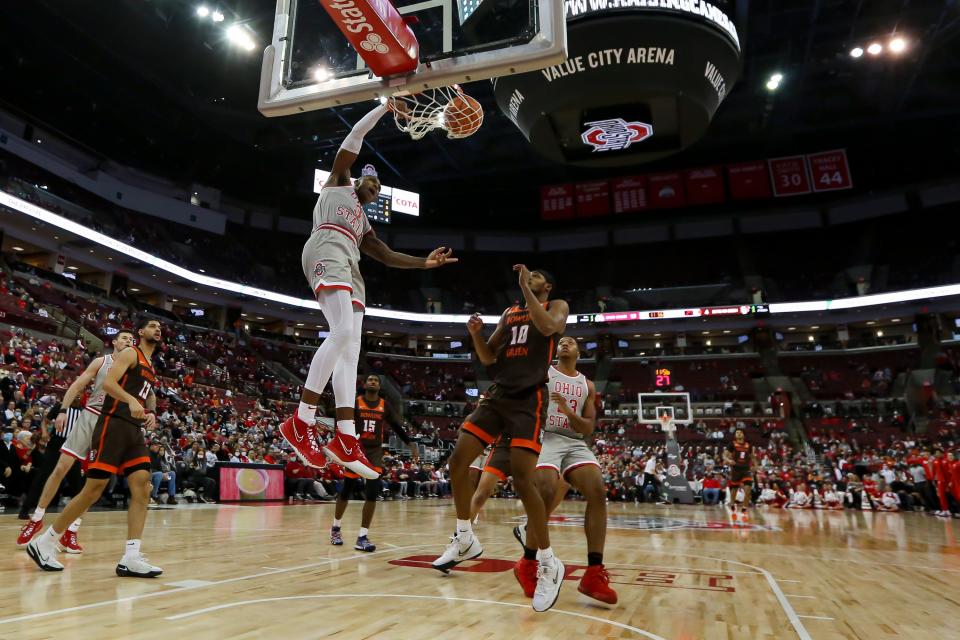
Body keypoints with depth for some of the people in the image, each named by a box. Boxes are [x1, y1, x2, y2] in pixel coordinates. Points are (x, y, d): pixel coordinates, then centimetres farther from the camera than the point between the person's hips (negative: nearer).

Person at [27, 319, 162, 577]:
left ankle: (131, 559, -7)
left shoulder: (150, 366, 22)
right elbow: (108, 383, -17)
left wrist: (149, 412, 11)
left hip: (134, 430, 8)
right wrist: (132, 400, -32)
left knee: (143, 489, -5)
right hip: (114, 425, -8)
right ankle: (43, 543, 13)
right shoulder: (130, 353, -3)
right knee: (93, 489, -6)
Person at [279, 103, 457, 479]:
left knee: (350, 349, -5)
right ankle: (300, 422, -23)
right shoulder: (338, 181, 24)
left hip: (349, 266, 8)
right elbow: (356, 135, 17)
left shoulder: (364, 224, 38)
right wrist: (386, 106, 21)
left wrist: (425, 262, 21)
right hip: (327, 252, -8)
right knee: (343, 333, -26)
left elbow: (387, 256, 31)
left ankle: (345, 440, -10)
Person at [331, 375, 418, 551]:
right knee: (346, 491, 8)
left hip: (375, 451, 2)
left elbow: (397, 427, 9)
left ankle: (362, 537, -4)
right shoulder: (355, 402, -1)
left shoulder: (384, 405, 6)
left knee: (372, 493, -9)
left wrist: (411, 445, 0)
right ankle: (336, 528, 31)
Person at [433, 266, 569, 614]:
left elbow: (548, 327, -20)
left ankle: (549, 564, -2)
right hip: (499, 395, 7)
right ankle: (465, 539, 17)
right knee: (458, 461, -1)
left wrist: (525, 287, -13)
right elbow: (488, 358, 18)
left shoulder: (557, 306, 6)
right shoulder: (509, 313, 21)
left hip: (529, 399, -6)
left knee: (522, 478, -17)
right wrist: (475, 333, 0)